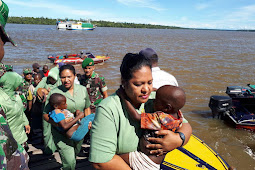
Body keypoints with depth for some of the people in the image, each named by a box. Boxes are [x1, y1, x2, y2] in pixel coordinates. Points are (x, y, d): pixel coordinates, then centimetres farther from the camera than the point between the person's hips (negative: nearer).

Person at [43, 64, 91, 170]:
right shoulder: (54, 93, -12)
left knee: (76, 153, 25)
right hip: (61, 133, -4)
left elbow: (87, 107, 14)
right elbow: (45, 115, -9)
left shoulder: (83, 89, 0)